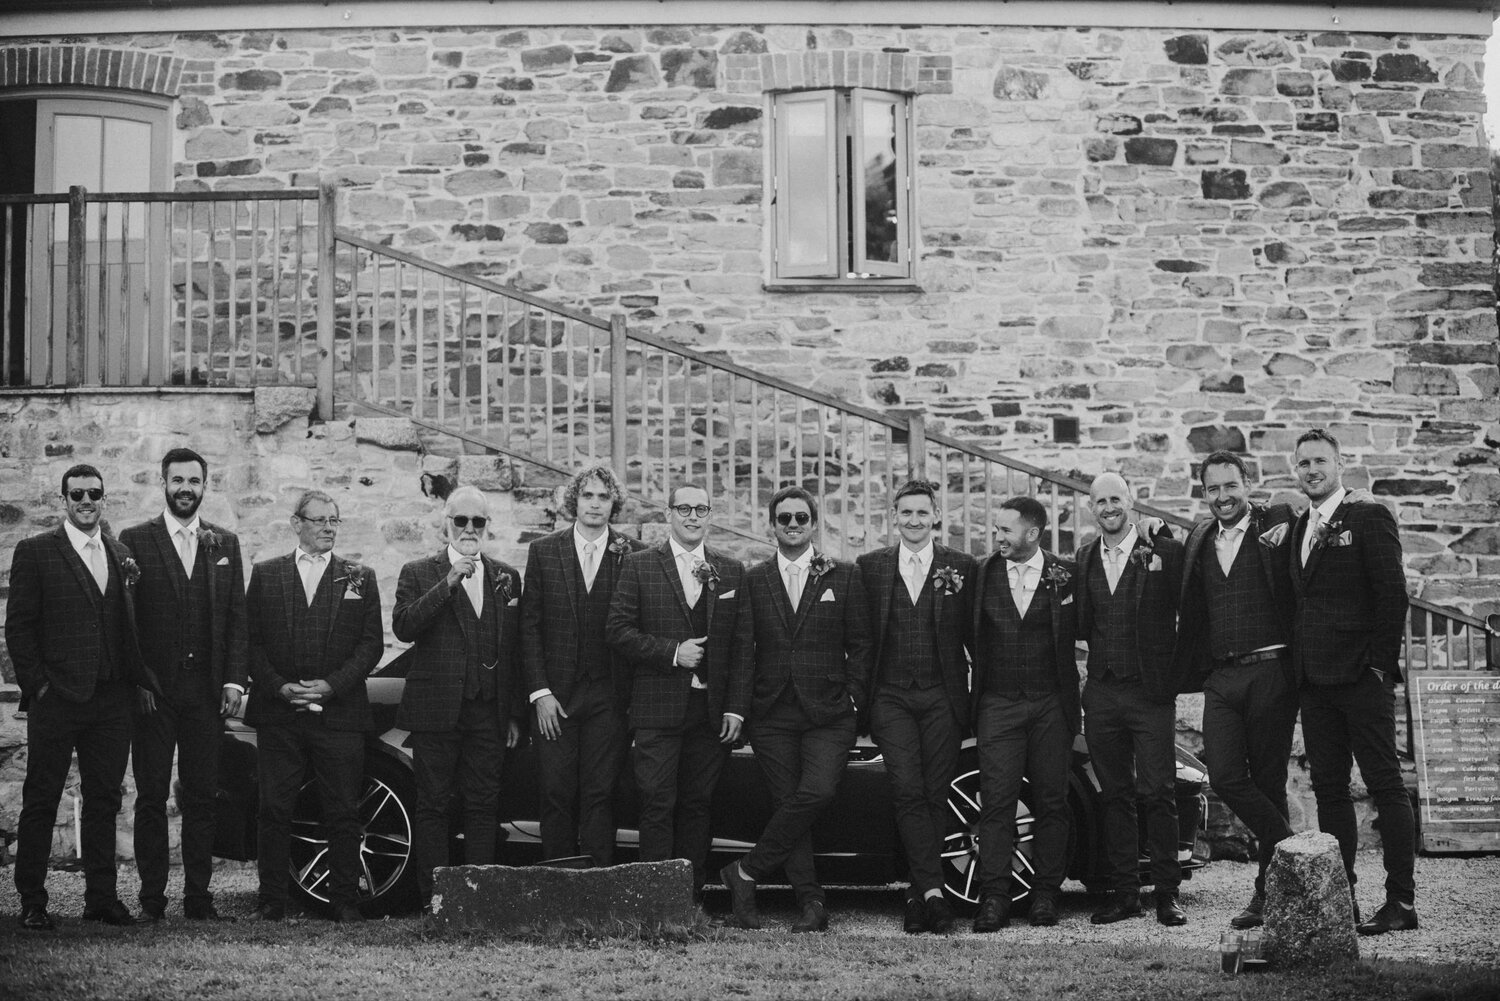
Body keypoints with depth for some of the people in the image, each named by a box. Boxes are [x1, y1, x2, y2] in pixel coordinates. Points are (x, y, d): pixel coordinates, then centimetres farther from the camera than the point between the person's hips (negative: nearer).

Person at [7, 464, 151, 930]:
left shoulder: (121, 555, 12)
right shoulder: (35, 552, -2)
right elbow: (18, 626, -5)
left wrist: (139, 680, 4)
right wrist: (36, 684, -9)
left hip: (112, 700, 4)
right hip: (56, 700, -4)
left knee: (104, 800, 9)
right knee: (41, 801, 3)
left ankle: (102, 897, 16)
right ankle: (32, 902, 10)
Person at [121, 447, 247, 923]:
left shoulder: (225, 543, 11)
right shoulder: (135, 540, 2)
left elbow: (237, 616, 9)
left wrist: (234, 679, 0)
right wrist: (136, 681, -9)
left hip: (207, 690, 3)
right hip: (152, 690, -2)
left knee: (202, 796, 4)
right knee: (151, 796, 2)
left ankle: (198, 896, 10)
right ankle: (152, 898, 8)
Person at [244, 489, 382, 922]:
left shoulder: (359, 578, 9)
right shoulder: (265, 574, 10)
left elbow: (372, 643, 4)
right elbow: (251, 641, 6)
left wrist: (332, 685, -9)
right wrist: (279, 687, -8)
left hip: (339, 712, 0)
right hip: (278, 715, 0)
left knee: (343, 813, 0)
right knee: (274, 809, 0)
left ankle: (345, 901, 7)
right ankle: (272, 900, 8)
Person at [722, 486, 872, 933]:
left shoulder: (844, 578, 7)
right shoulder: (753, 581, 10)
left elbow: (860, 644, 7)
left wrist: (854, 696, -2)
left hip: (828, 714, -1)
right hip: (771, 715, 2)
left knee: (817, 792, -20)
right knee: (787, 804, -2)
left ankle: (746, 872, -8)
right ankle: (811, 903, 5)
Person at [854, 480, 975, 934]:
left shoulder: (961, 567, 5)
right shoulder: (869, 567, 7)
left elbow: (974, 636, 6)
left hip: (942, 697, 0)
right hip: (890, 697, 0)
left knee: (935, 795, 1)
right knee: (907, 790, -12)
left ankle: (917, 895, 10)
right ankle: (934, 892, -16)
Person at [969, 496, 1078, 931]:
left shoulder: (1066, 575, 1)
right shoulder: (982, 573, 4)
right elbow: (971, 636, 9)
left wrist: (1063, 591, -8)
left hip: (1051, 703, 0)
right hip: (998, 703, 0)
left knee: (1051, 802, 4)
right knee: (997, 802, -4)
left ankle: (1046, 894, 13)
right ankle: (994, 898, -3)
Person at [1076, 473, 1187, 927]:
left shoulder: (1165, 551, -3)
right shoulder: (1086, 558, 12)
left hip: (1150, 691, -4)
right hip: (1102, 693, 4)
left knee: (1158, 794, -3)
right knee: (1114, 796, 8)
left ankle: (1167, 893, 3)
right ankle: (1123, 893, 14)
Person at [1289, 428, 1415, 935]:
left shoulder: (1369, 518, -3)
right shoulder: (1299, 529, 17)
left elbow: (1393, 594, -9)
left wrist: (1381, 662, -13)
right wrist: (1299, 665, 9)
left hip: (1361, 678, -7)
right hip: (1316, 681, 7)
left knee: (1385, 785, -4)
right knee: (1328, 789, 8)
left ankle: (1401, 901, -2)